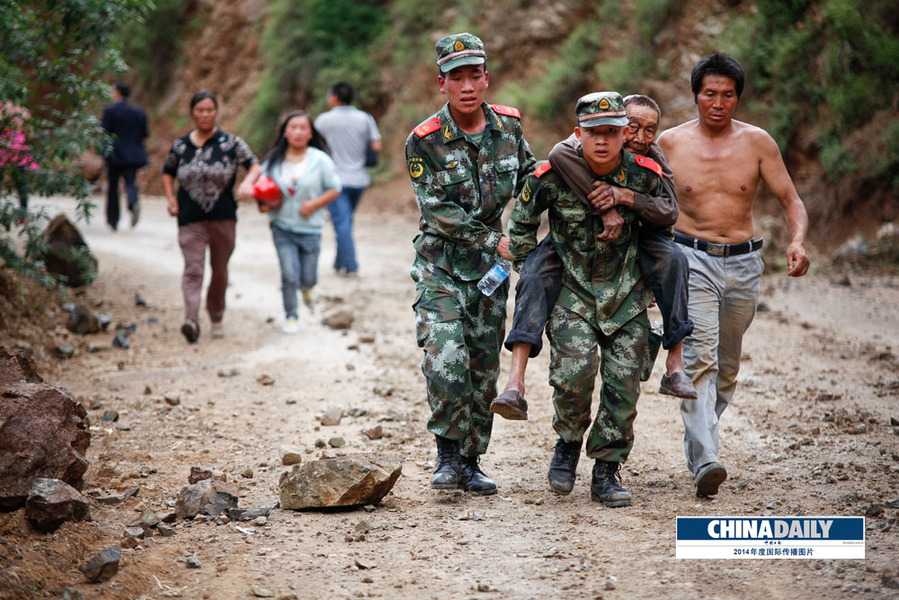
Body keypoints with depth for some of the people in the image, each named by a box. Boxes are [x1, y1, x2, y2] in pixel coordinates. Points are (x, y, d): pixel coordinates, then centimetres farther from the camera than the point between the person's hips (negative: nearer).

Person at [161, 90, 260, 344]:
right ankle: (191, 320, -27)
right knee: (193, 268, -14)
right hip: (190, 219, 0)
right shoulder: (181, 145, 7)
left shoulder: (230, 142, 2)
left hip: (223, 217, 1)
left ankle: (216, 318, 27)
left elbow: (255, 165, -4)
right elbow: (167, 172, 22)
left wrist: (247, 182, -26)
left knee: (220, 271, 10)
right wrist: (171, 199, 7)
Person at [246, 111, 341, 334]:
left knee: (308, 279, 5)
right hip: (282, 228, 1)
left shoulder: (320, 160, -6)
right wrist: (264, 203, -8)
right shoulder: (274, 160, 0)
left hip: (310, 229, -1)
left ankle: (306, 289, 43)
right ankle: (291, 317, 13)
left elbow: (335, 189, 0)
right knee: (289, 276, -7)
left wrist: (314, 204, -14)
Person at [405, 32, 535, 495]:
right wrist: (494, 241, -15)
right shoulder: (424, 141, -13)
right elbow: (438, 212, -15)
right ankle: (447, 454, 1)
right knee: (446, 364, -18)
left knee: (483, 369, 7)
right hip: (441, 265, -4)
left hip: (489, 266, 4)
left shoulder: (508, 125, 0)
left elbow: (526, 177, 18)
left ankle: (470, 462, 19)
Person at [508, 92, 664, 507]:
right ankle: (568, 444, 7)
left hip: (626, 292, 2)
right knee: (574, 371, -21)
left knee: (623, 383, -2)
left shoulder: (646, 176, -10)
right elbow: (522, 222, 5)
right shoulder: (552, 176, -15)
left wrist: (652, 283, 14)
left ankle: (606, 473, 12)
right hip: (571, 289, -2)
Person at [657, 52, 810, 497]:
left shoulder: (757, 143, 1)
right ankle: (704, 462, -26)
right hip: (691, 258, -2)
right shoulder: (670, 143, 0)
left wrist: (798, 241, -17)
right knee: (699, 357, -18)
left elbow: (791, 200, 2)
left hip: (743, 263, 3)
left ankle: (697, 441, 33)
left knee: (727, 365, 12)